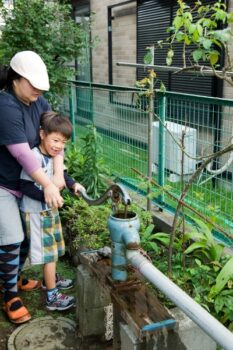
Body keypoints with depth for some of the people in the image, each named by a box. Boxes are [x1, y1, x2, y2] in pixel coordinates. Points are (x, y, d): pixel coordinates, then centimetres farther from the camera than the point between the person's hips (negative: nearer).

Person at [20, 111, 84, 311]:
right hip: (36, 213, -9)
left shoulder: (54, 155, -1)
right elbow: (26, 187, -27)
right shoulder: (35, 157, -28)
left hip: (50, 210, 9)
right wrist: (47, 195, -34)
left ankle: (50, 279, 46)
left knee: (53, 249, 24)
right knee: (48, 253, 0)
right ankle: (52, 297, 13)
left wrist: (73, 184, -3)